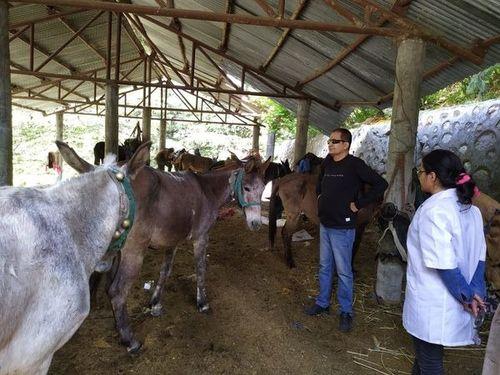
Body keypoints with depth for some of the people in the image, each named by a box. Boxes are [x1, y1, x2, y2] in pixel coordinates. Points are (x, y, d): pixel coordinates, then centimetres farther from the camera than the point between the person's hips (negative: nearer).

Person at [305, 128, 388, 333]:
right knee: (324, 267, 18)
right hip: (324, 224, 7)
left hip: (342, 227, -7)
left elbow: (381, 184, -17)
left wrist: (358, 204, -15)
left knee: (343, 271, 4)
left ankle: (346, 312, 19)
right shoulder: (327, 162, 6)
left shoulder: (354, 164, -14)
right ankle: (322, 303, 33)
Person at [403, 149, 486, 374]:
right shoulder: (470, 208, 4)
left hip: (432, 305, -8)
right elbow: (479, 256, 5)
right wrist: (475, 293, 1)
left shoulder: (433, 210, -23)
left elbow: (443, 264, -24)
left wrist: (466, 296, -11)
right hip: (453, 303, 8)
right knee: (426, 354, 26)